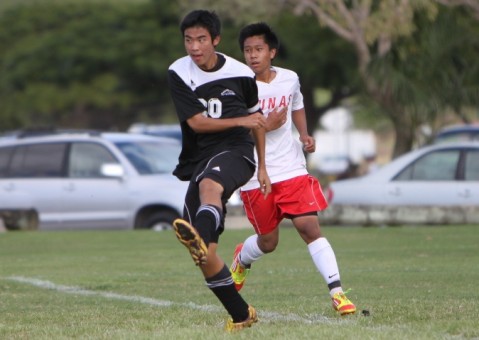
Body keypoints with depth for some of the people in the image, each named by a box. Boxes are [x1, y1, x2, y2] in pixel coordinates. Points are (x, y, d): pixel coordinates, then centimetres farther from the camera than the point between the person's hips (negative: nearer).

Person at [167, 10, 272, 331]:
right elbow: (197, 122, -7)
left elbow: (256, 119, 18)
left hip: (235, 151, -2)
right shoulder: (179, 73, -1)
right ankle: (241, 314, 10)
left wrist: (263, 167, 21)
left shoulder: (241, 74, 2)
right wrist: (240, 121, -14)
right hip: (198, 158, 2)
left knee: (208, 184, -40)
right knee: (204, 256, -4)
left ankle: (199, 237, -69)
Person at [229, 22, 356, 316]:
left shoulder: (290, 79, 3)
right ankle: (242, 260, 46)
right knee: (268, 242, 10)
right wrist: (266, 126, -23)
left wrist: (305, 136, 7)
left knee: (310, 227, -14)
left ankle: (337, 292, -17)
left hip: (292, 170, 2)